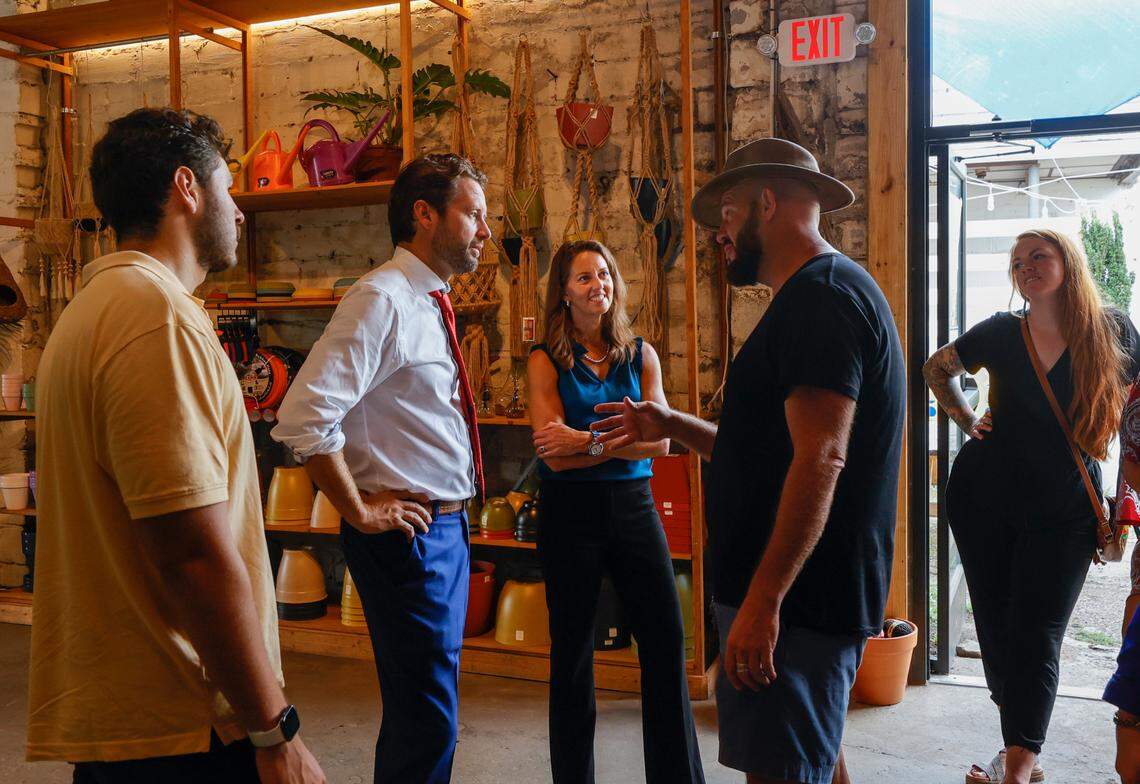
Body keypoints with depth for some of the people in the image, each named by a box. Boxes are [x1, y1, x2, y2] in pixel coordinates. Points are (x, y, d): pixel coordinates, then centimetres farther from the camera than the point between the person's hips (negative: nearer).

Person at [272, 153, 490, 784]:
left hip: (447, 526, 9)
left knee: (422, 711, 18)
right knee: (426, 718, -2)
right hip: (408, 531, -9)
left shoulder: (429, 304, 13)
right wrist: (360, 511, -17)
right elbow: (304, 418, -26)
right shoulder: (382, 299, -16)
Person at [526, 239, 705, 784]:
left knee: (666, 641, 3)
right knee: (572, 654, 9)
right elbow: (554, 455, -12)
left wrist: (586, 441, -13)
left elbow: (659, 443, -5)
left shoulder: (641, 355, 6)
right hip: (571, 513, -2)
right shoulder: (546, 362, -2)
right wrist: (626, 435, -10)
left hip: (634, 508, 3)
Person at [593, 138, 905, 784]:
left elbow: (819, 460, -25)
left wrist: (763, 599, -28)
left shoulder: (821, 297, -15)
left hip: (796, 597, -11)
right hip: (806, 593, 11)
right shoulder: (826, 293, 19)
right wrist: (673, 427, 17)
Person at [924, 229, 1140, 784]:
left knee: (1036, 634, -7)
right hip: (983, 498, 2)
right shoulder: (1000, 333, 0)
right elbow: (937, 368, 17)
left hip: (1065, 509, -2)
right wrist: (966, 420, 3)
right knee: (996, 626, 7)